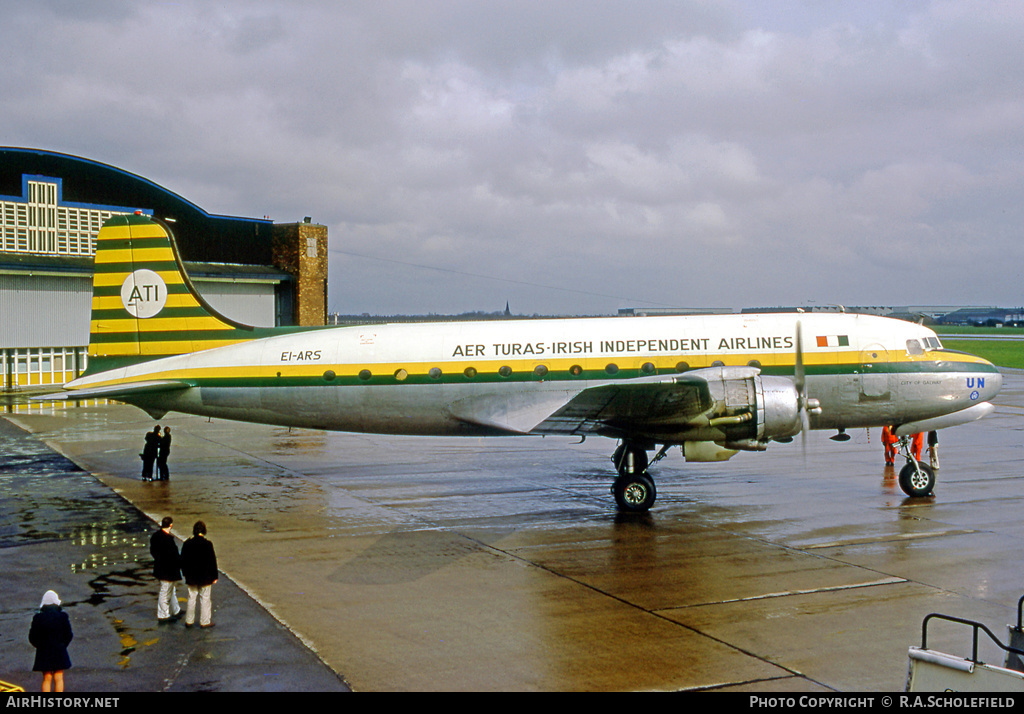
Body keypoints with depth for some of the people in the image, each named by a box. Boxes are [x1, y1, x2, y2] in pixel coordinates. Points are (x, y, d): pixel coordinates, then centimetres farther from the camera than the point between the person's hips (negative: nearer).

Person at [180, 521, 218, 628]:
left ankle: (189, 621, 19)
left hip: (191, 577, 4)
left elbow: (183, 560, 5)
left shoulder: (187, 544, -4)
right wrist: (214, 576, -1)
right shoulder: (207, 544, -15)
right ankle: (205, 621, 11)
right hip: (205, 577, -4)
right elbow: (212, 561, -10)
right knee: (205, 599, 7)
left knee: (191, 598, 14)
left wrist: (185, 574, 17)